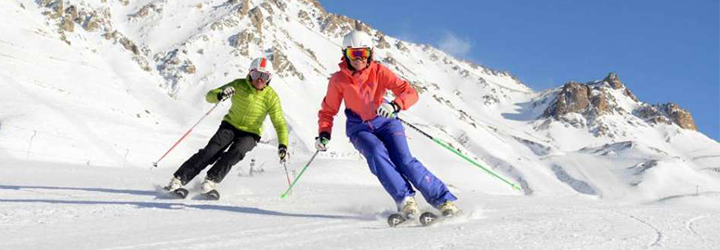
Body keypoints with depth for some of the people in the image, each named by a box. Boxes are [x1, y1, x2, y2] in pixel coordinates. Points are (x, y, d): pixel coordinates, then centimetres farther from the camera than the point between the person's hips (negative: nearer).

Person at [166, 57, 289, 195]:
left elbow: (280, 124, -12)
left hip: (250, 134, 0)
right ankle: (179, 179, -20)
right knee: (211, 151, -20)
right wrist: (220, 95, -36)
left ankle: (212, 179, -24)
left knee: (235, 152, -30)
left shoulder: (271, 97, -13)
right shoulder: (239, 85, -11)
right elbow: (209, 96, -11)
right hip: (230, 125, 0)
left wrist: (283, 146, -28)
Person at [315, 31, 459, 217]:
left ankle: (443, 200, -13)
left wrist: (394, 105, -38)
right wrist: (324, 134, -12)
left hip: (385, 122, -1)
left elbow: (410, 93, -18)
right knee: (376, 152, -31)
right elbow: (328, 110, 4)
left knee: (404, 160, -20)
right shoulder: (338, 80, -7)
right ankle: (404, 199, -28)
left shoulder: (379, 71, -12)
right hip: (360, 129, 1)